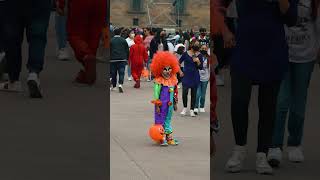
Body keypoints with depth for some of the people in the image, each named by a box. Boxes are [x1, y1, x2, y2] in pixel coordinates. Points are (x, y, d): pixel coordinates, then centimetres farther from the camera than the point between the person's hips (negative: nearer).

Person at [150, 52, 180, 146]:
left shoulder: (173, 80, 4)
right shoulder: (159, 81, -15)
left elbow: (175, 93, 14)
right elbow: (156, 93, -13)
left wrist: (175, 103, 17)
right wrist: (157, 105, -14)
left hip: (169, 105, 6)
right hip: (162, 105, -6)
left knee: (168, 119, 15)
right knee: (160, 120, 2)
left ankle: (169, 137, 22)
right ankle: (161, 138, 7)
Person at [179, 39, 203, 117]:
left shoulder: (199, 55, -1)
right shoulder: (186, 54, -4)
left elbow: (201, 67, 0)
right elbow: (179, 63, 7)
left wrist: (198, 61, -16)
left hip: (195, 77, 1)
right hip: (186, 76, -1)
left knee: (194, 94, 5)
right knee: (184, 92, -10)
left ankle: (192, 110, 15)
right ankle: (185, 108, 11)